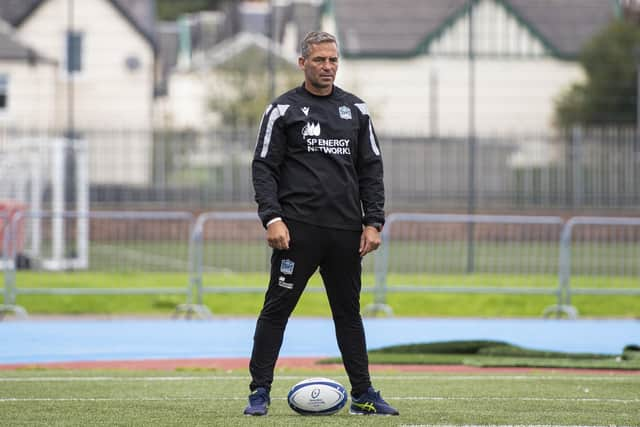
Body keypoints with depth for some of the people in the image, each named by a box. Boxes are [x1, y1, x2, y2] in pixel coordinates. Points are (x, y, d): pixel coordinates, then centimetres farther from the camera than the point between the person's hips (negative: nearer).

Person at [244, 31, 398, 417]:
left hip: (346, 232, 4)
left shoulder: (356, 110, 12)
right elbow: (264, 167, -2)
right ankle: (260, 392, 1)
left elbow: (371, 169, 13)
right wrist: (272, 218, -14)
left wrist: (373, 222, 4)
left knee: (349, 312, 9)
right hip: (297, 229, -3)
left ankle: (363, 395, 13)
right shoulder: (283, 110, 1)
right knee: (277, 309, -3)